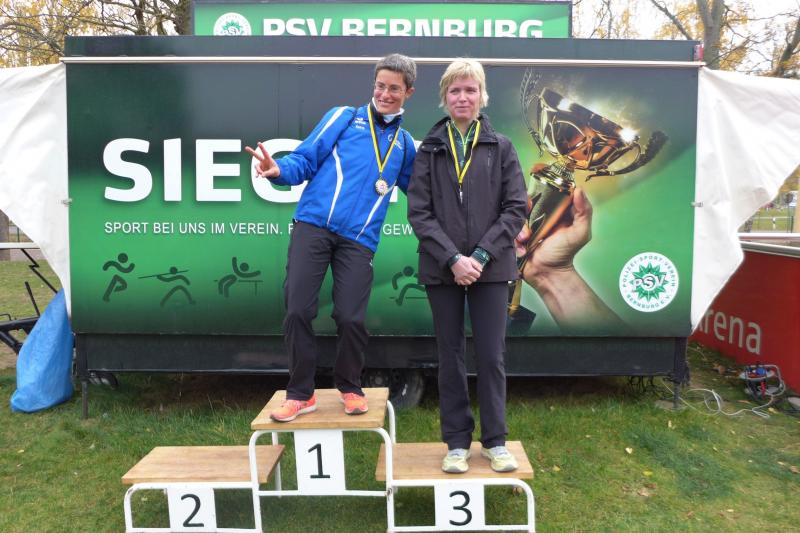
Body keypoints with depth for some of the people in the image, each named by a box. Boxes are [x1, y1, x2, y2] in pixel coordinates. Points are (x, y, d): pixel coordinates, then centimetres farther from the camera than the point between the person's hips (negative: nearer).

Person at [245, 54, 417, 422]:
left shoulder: (404, 143, 19)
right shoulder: (344, 117, 12)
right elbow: (306, 160, 4)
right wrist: (279, 170, -15)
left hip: (359, 240, 1)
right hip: (313, 226, -1)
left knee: (351, 318, -6)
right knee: (298, 311, -5)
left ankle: (350, 388, 21)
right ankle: (301, 393, 13)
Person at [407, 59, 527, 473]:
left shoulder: (500, 148, 5)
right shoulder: (429, 150, 5)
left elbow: (516, 208, -1)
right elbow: (418, 213, -2)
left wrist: (481, 255, -12)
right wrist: (452, 258, -14)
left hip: (490, 268, 0)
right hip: (442, 269, 1)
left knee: (492, 356, 3)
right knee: (450, 357, 8)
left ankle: (495, 441, 20)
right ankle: (457, 442, 21)